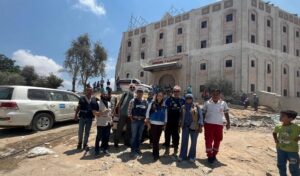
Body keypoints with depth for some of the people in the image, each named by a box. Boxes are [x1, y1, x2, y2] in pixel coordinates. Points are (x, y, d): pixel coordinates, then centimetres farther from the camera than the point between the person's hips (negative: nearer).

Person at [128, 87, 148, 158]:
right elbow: (129, 111, -6)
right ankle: (133, 150, 12)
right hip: (135, 121, -4)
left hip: (142, 121, 4)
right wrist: (131, 119, -7)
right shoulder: (133, 101, -6)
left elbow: (147, 111, 10)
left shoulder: (145, 102, 5)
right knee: (134, 136, 0)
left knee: (139, 136, 13)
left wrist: (145, 118, 1)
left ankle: (137, 149, 27)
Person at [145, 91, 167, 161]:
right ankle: (156, 154, 5)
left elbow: (165, 115, 11)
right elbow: (147, 113, 0)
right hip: (153, 123, -2)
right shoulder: (152, 104, 0)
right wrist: (148, 123, -3)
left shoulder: (164, 105, 6)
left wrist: (165, 124, 9)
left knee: (157, 139, 8)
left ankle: (155, 153, 23)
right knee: (154, 139, -3)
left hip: (160, 124, 2)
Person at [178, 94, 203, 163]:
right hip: (185, 127, 2)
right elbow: (181, 117, 13)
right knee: (184, 141, 4)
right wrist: (180, 125, 9)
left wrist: (200, 126, -15)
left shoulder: (196, 107, -2)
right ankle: (182, 156, 15)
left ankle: (192, 156, 21)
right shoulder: (183, 107, 9)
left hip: (194, 127, -2)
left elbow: (200, 116, -7)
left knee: (193, 142, 7)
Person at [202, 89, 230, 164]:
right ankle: (209, 156, 12)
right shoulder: (207, 103, 2)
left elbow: (226, 113, 10)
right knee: (208, 140, -1)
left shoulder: (223, 103, 4)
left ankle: (214, 155, 30)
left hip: (219, 125, 2)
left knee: (217, 140, 10)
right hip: (208, 124, -1)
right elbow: (203, 113, 6)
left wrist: (228, 122, 2)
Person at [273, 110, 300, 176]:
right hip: (281, 149, 4)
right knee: (281, 165, 17)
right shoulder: (278, 127, -6)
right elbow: (274, 133, 15)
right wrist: (276, 139, 2)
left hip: (292, 150, -4)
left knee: (293, 167, 5)